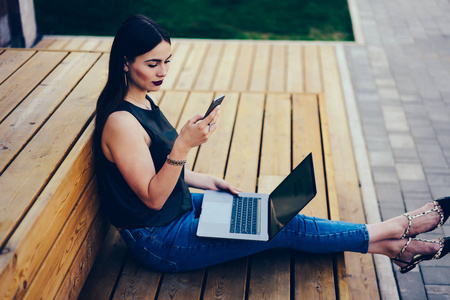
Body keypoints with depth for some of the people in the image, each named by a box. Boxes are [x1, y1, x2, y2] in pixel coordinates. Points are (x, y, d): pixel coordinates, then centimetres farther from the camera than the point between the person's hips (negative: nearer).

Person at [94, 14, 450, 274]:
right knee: (283, 226, -6)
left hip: (180, 208, 9)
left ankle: (391, 245, 8)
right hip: (160, 242, -9)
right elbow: (153, 197, -25)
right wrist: (183, 145, -37)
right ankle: (400, 228, 7)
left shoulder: (142, 103, 5)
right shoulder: (121, 122, -26)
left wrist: (208, 182, 11)